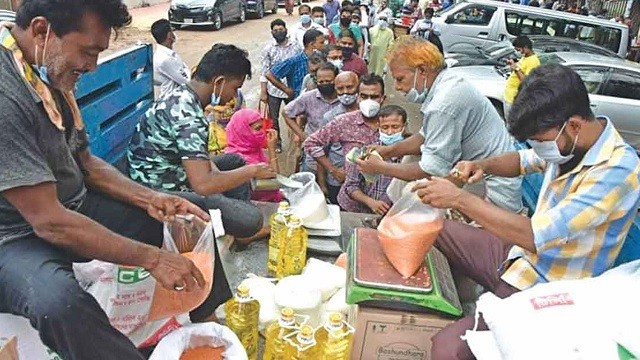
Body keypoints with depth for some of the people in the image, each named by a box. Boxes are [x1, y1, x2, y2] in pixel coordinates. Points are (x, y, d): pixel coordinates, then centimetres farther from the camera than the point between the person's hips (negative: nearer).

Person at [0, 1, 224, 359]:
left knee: (188, 218, 4)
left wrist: (148, 199, -6)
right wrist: (152, 258, -24)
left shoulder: (52, 74, -1)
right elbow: (48, 220, -29)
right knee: (61, 304, -40)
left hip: (74, 207, 8)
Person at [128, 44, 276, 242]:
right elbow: (203, 185, -34)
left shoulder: (180, 95, 3)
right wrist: (253, 170, -20)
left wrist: (212, 168, -5)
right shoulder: (188, 114, -27)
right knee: (250, 219, -20)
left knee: (235, 160, 19)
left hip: (170, 176, 10)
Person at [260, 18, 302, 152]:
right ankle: (276, 142, 26)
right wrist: (263, 92, -6)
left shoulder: (295, 45, -3)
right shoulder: (268, 48, -6)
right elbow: (264, 71, -4)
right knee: (273, 117, 9)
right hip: (274, 89, 0)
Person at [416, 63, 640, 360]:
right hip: (519, 257, 9)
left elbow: (535, 236, -33)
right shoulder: (568, 143, -4)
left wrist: (459, 198, -28)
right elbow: (523, 161, 18)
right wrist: (483, 165, -4)